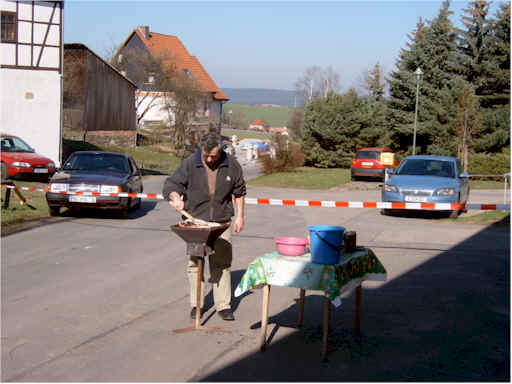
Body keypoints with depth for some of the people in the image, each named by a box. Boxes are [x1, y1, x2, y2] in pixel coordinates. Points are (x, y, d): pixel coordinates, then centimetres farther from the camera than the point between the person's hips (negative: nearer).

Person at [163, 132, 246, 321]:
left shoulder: (231, 165, 0)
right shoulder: (189, 164, -5)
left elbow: (239, 192, 12)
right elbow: (171, 184, -2)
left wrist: (239, 216, 8)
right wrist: (175, 197, -24)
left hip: (221, 222, 1)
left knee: (222, 263, 2)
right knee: (194, 263, 1)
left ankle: (223, 305, 8)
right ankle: (196, 304, 11)